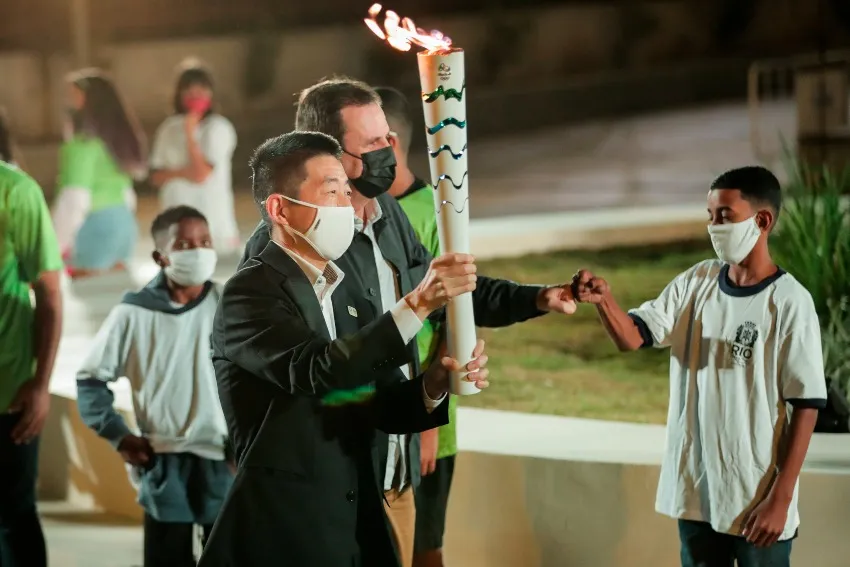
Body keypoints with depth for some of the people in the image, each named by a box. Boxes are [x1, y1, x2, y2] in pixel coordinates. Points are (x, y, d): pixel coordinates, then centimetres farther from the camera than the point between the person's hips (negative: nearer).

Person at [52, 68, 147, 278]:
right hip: (123, 222, 9)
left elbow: (75, 198, -18)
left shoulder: (85, 143, -14)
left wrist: (59, 242, -16)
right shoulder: (120, 137, 12)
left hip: (95, 224, -9)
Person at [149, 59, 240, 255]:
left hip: (214, 221, -4)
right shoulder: (169, 128, 7)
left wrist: (190, 133, -13)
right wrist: (180, 173, -14)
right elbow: (156, 176, 7)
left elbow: (201, 173, -13)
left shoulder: (219, 128, -7)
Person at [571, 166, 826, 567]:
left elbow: (806, 405, -11)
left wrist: (781, 498, -13)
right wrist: (603, 299, -23)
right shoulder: (695, 283, 5)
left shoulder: (789, 303, -11)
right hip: (695, 489, 5)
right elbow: (631, 337, -1)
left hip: (755, 496, -5)